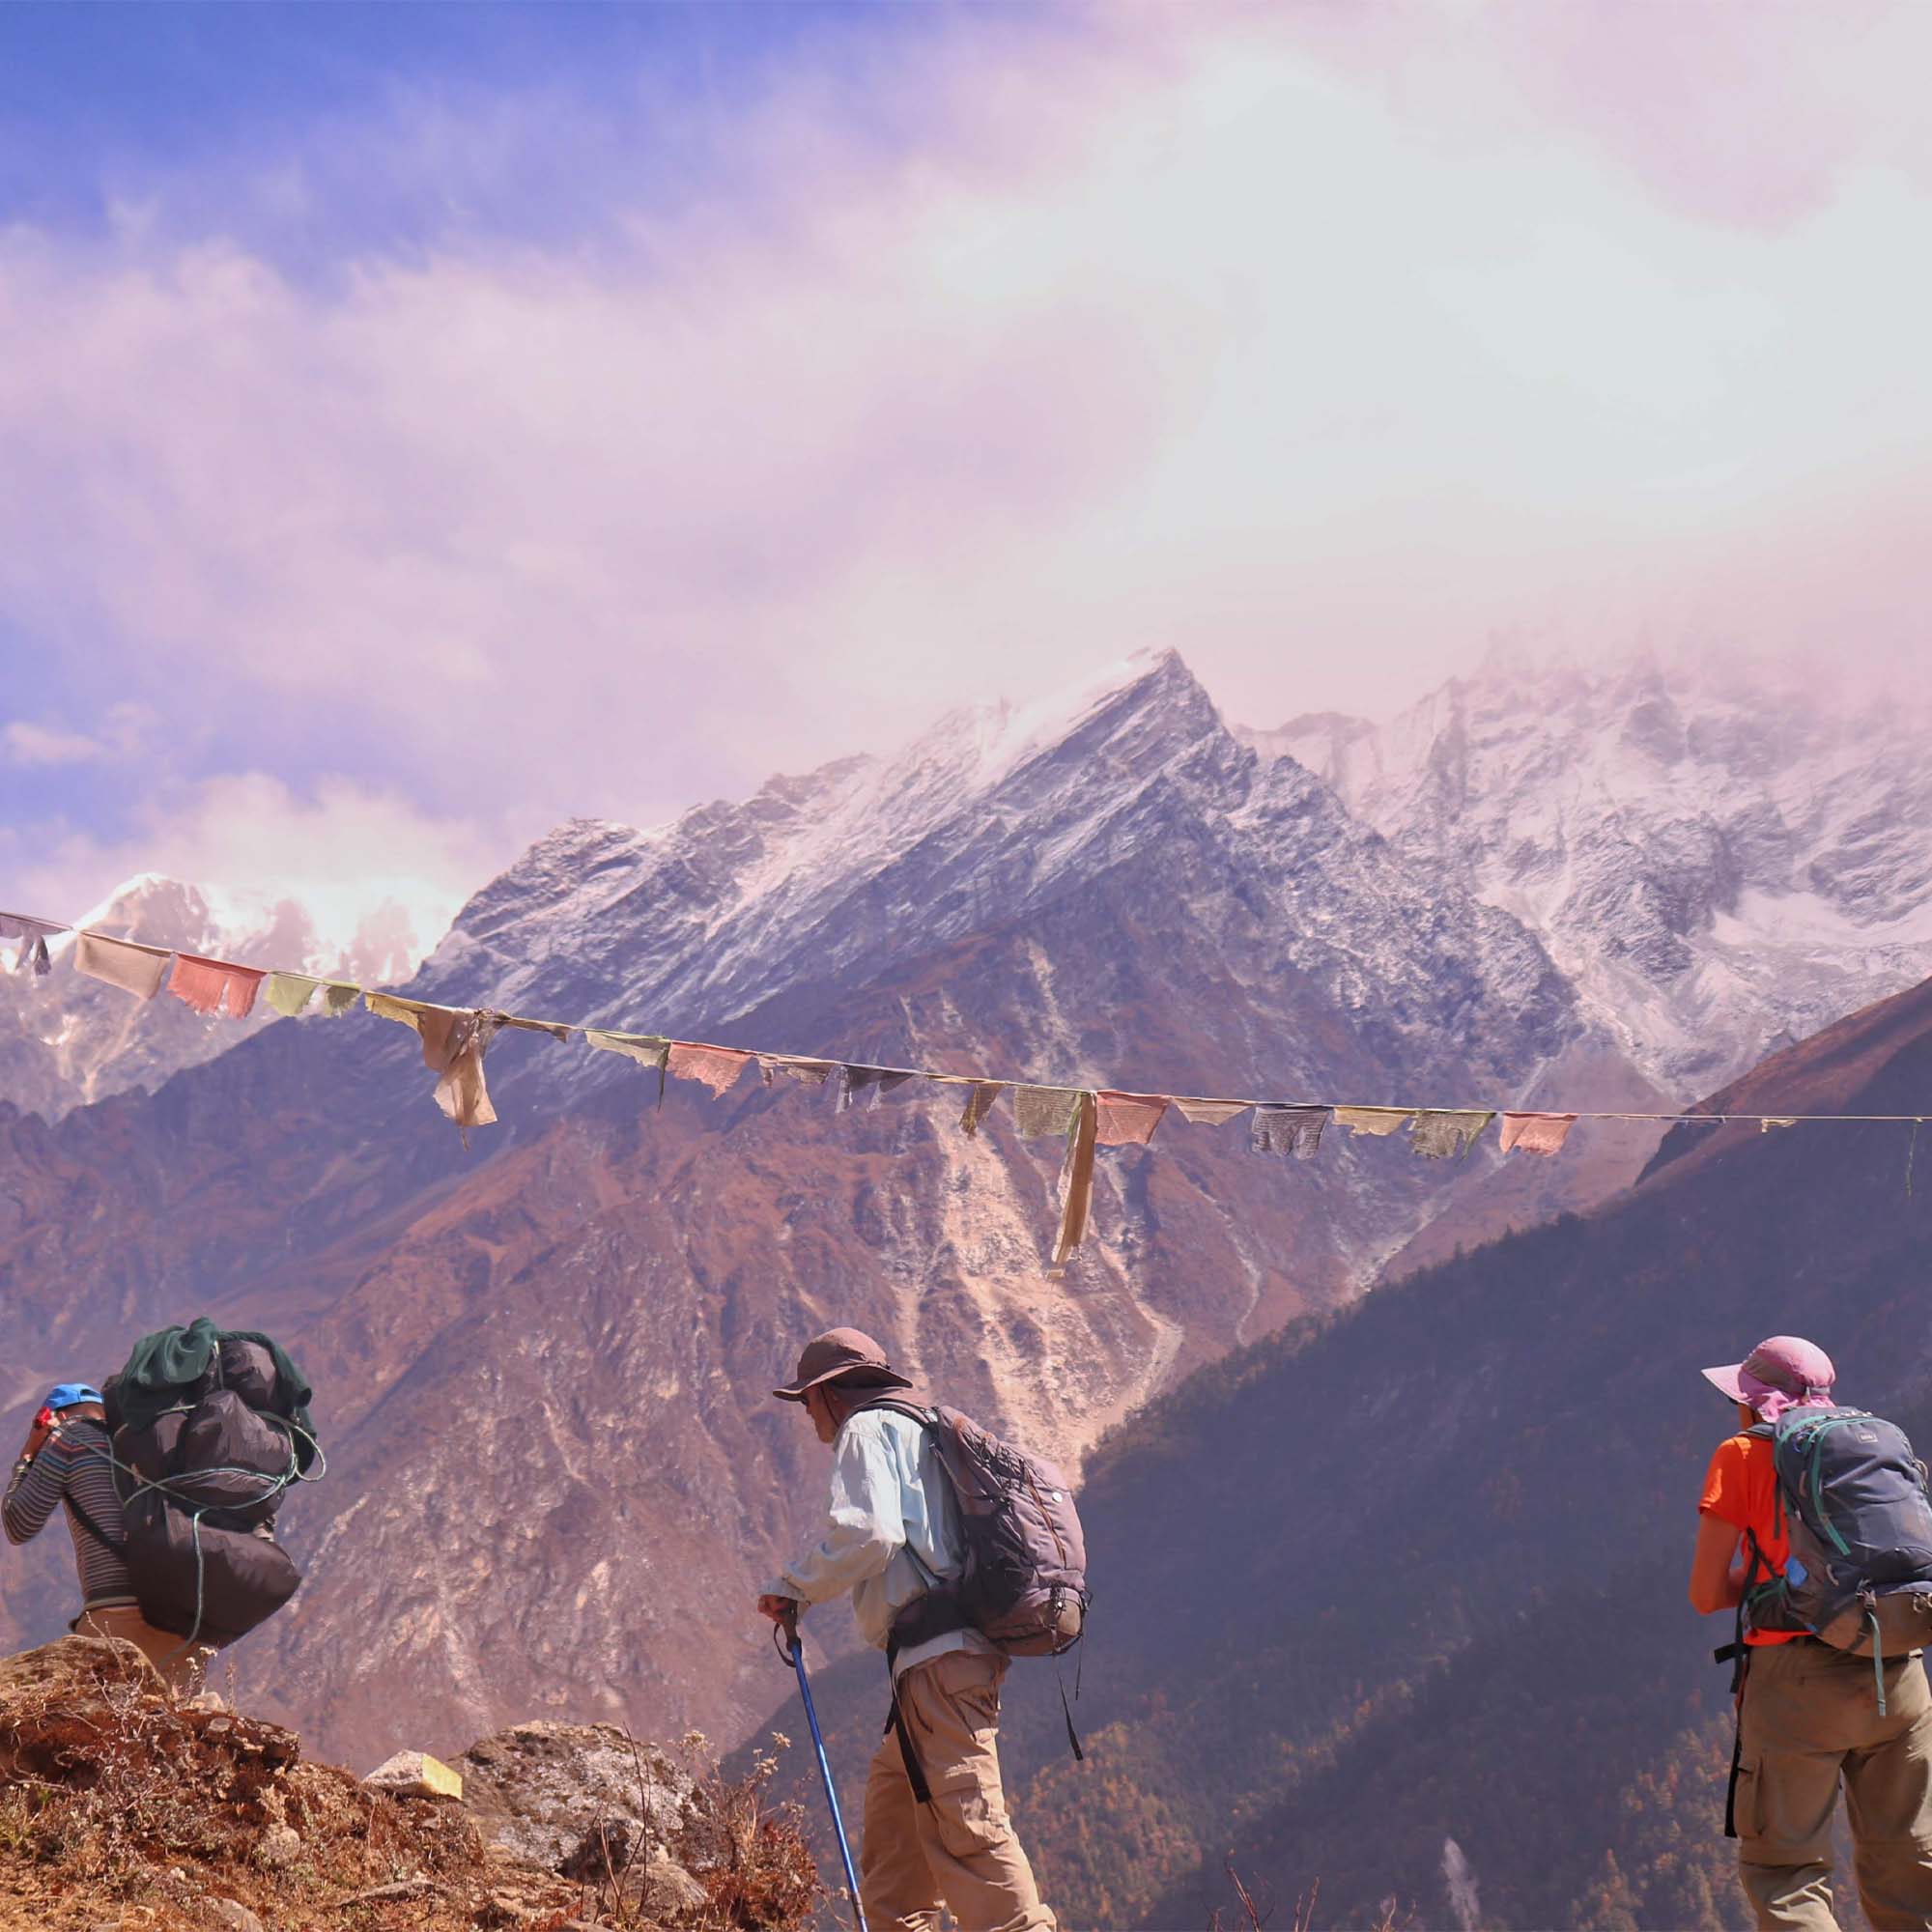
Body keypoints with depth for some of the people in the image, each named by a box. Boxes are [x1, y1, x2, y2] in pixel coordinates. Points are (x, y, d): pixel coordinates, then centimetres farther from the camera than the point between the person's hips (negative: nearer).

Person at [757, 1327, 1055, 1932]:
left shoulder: (868, 1429, -1)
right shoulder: (923, 1429, 28)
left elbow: (868, 1531, -16)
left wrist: (796, 1587, -6)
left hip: (939, 1655, -10)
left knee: (964, 1817, -16)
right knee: (892, 1796, 18)